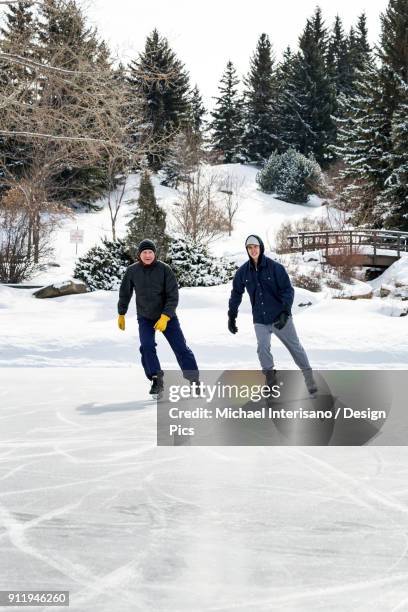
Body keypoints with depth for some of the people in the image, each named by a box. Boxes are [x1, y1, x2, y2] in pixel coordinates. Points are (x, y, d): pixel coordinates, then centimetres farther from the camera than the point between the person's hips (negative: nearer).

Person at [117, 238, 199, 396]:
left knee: (180, 347, -3)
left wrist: (165, 317, -25)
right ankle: (156, 380, -6)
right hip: (145, 317, 2)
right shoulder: (132, 271, -8)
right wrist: (121, 314, 12)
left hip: (166, 316, -1)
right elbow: (125, 293, 7)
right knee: (147, 347, -18)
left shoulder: (164, 269, -16)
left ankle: (194, 380, 10)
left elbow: (173, 296, -17)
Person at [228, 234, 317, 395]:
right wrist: (231, 317, 12)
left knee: (295, 347, 6)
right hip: (260, 320, 2)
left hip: (280, 317, -2)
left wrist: (285, 312, -21)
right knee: (263, 349, -11)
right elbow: (236, 295, 11)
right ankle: (270, 380, 2)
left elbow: (288, 290, -10)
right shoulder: (243, 272, -1)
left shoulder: (275, 267, -11)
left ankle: (309, 379, 20)